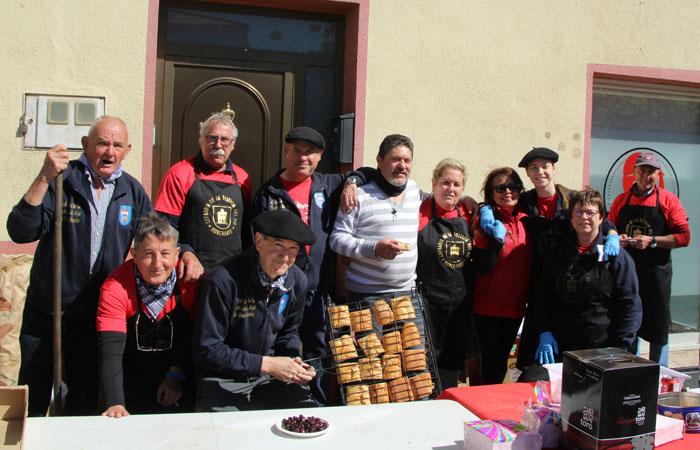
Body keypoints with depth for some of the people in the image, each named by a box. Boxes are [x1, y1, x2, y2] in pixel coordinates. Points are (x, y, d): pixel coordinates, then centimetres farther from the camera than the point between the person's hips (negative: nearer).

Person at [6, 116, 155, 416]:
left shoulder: (132, 191, 2)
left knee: (85, 403, 16)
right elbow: (21, 233, -21)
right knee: (32, 403, 10)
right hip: (46, 314, -2)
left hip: (97, 316, 3)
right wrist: (44, 179, -30)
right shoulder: (61, 180, -9)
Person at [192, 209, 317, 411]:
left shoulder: (297, 280, -1)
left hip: (271, 375, 5)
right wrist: (265, 364, -20)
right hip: (224, 378, -5)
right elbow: (206, 351, -18)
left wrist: (295, 363, -6)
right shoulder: (223, 281, -21)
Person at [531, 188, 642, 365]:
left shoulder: (616, 256, -1)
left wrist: (618, 351, -9)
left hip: (600, 350, -3)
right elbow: (541, 295, 15)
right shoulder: (559, 252, 11)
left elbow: (630, 306, -3)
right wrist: (545, 333, 3)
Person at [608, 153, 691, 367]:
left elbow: (684, 237, -4)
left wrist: (652, 241, -15)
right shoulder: (621, 200, 10)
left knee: (658, 329, 2)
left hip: (656, 272, -2)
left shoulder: (668, 200, 1)